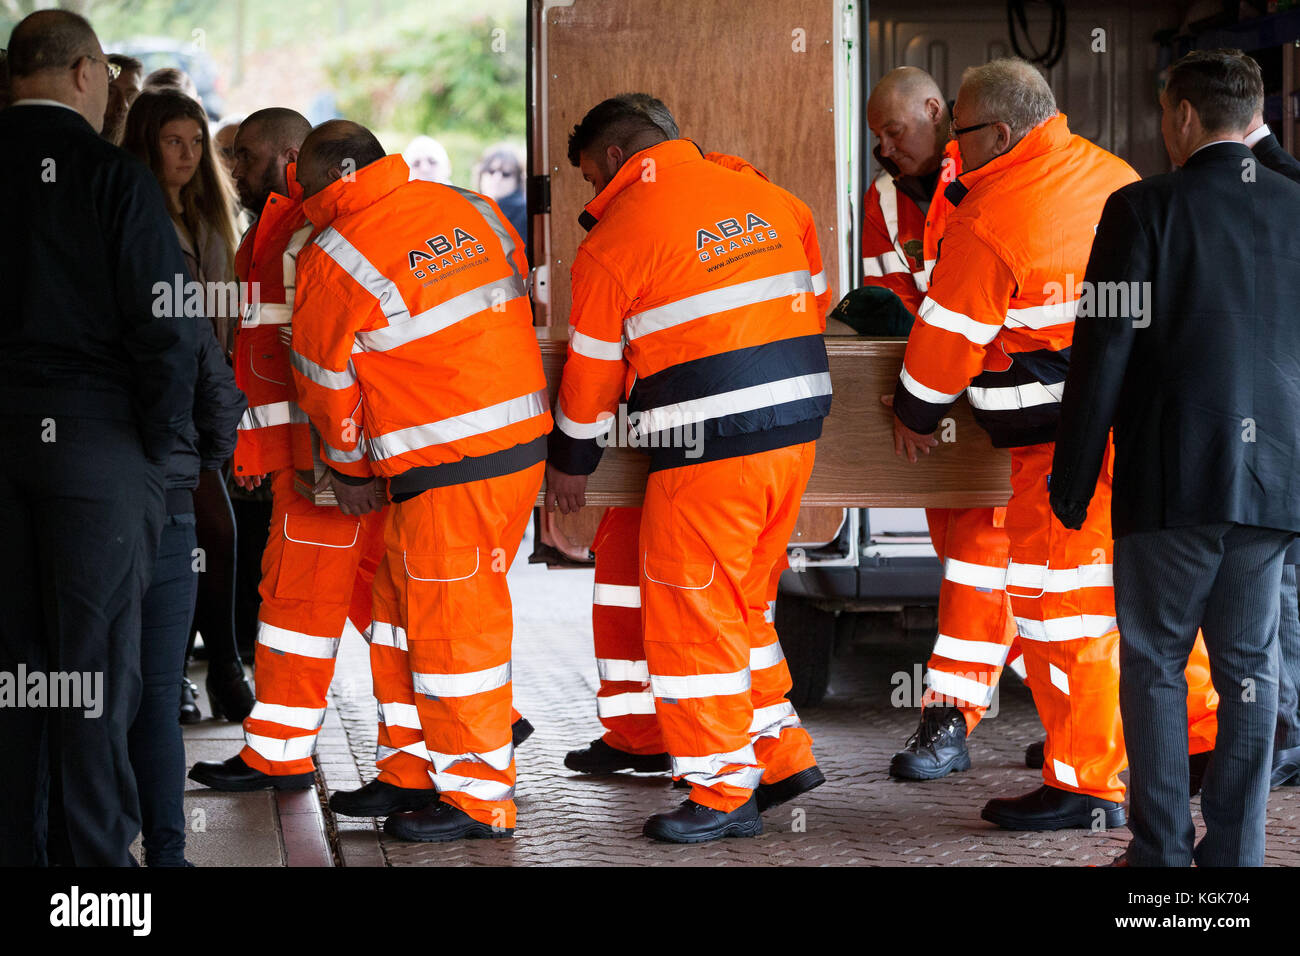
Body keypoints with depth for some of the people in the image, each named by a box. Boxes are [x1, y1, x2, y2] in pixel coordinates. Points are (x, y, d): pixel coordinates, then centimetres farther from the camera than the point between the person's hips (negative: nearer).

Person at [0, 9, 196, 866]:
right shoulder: (114, 177, -10)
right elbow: (167, 328, -13)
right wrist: (158, 443, -1)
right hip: (94, 441, -4)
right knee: (94, 662, 4)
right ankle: (91, 851, 7)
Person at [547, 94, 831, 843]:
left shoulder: (616, 236, -7)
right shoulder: (769, 198, 9)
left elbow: (594, 367, 0)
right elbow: (816, 301, 16)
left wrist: (572, 464, 13)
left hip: (709, 447, -7)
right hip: (797, 430, 7)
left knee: (694, 614, 5)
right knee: (744, 602, 21)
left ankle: (724, 793, 10)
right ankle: (783, 754, 24)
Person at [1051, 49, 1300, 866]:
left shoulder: (1146, 209, -8)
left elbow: (1103, 355, -9)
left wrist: (1073, 484, -2)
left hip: (1172, 480, -4)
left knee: (1155, 663, 6)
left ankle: (1162, 851, 5)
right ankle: (1235, 852, 11)